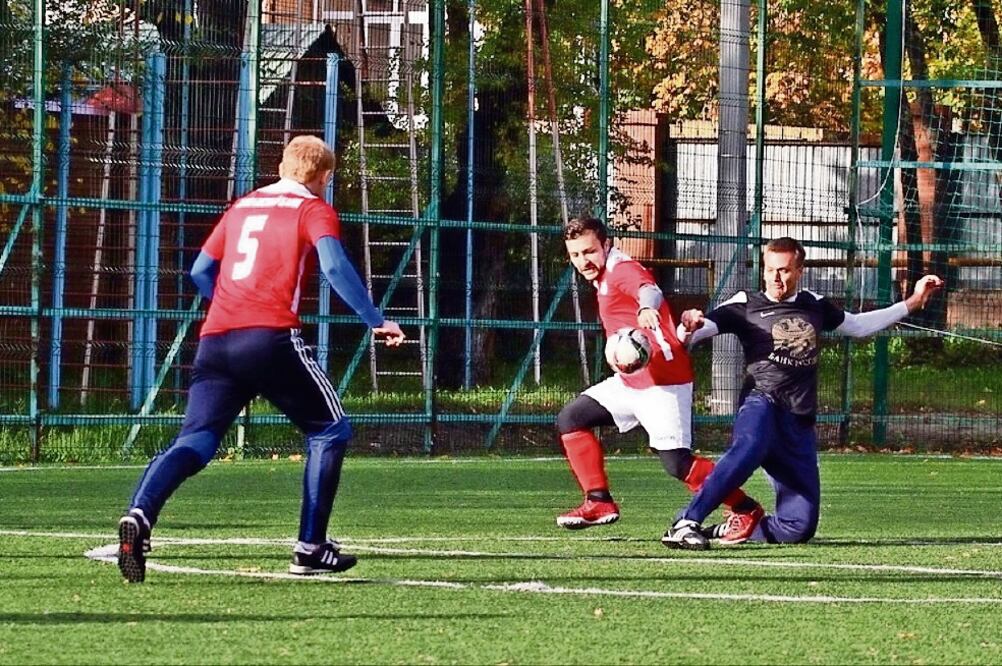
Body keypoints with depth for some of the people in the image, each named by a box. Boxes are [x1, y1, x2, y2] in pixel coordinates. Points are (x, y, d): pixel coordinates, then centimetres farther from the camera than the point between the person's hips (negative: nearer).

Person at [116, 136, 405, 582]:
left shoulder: (242, 206, 24)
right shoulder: (313, 210, 8)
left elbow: (200, 272, 27)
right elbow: (334, 266, -9)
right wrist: (376, 322, -7)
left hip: (215, 341, 5)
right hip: (272, 340, -5)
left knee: (196, 441, -4)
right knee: (330, 431, 12)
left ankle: (139, 515, -31)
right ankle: (311, 548, 6)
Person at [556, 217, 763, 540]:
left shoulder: (623, 270, -13)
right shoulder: (604, 278, 16)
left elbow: (649, 289, -36)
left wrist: (647, 308, -60)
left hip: (662, 384, -10)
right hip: (629, 381, 10)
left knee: (677, 463, -15)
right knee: (571, 419, 9)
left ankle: (745, 509, -1)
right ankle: (599, 502, 9)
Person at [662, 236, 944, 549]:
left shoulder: (814, 306, 18)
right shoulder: (746, 305, 5)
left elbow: (859, 326, 34)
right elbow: (688, 334, -2)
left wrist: (912, 302, 31)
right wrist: (689, 326, -27)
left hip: (800, 424, 5)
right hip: (762, 403, -5)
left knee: (799, 526, -1)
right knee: (749, 448, -43)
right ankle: (686, 524, -47)